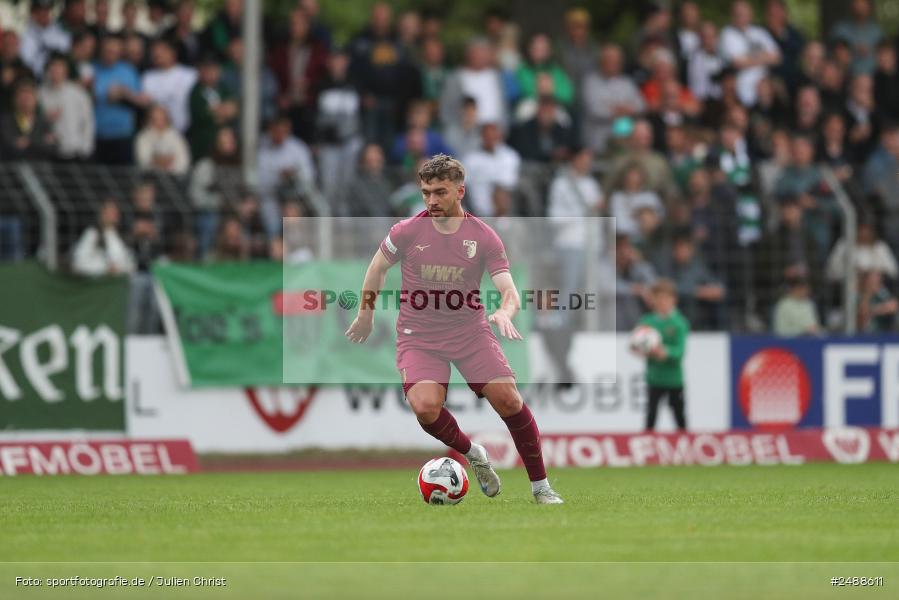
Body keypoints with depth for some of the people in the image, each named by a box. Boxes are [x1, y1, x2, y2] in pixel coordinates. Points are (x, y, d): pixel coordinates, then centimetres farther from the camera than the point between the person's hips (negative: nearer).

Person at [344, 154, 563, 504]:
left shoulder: (484, 237, -7)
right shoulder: (407, 232, -7)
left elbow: (509, 291, -12)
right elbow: (378, 267, 12)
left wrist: (505, 312, -35)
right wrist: (365, 315, 18)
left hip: (471, 330, 0)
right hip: (418, 336, 0)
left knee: (508, 399, -16)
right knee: (425, 407, -25)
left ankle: (540, 486, 1)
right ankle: (473, 455, 6)